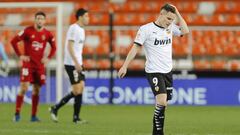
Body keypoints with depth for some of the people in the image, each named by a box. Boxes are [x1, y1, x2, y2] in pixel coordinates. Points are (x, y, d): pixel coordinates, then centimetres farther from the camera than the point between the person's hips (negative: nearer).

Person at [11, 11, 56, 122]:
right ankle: (17, 114, -7)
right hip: (28, 63, -4)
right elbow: (14, 41, -5)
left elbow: (53, 47, 19)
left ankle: (34, 116, 11)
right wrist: (20, 55, -8)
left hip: (40, 65, 4)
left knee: (36, 90, 5)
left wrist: (48, 58, 6)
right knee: (24, 88, -13)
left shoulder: (47, 34, 4)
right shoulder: (28, 31, -7)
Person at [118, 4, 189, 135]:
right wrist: (125, 66, -13)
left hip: (167, 71, 6)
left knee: (163, 104, 7)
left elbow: (185, 31, -2)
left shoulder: (170, 28, 8)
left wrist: (177, 13, -3)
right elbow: (135, 47, -9)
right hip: (154, 71, -6)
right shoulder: (146, 29, -8)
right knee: (162, 101, -19)